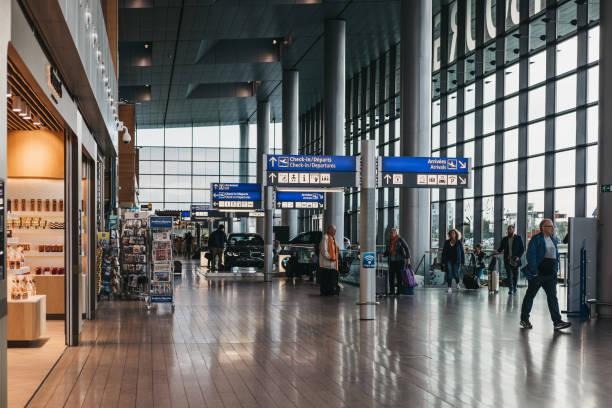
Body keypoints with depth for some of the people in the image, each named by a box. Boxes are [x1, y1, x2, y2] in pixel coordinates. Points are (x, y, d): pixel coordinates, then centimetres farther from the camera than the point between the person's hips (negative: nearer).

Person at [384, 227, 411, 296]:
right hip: (392, 261, 5)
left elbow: (407, 248, -3)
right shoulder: (389, 241, 10)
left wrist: (408, 258, -10)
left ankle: (399, 291, 3)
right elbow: (387, 251, 17)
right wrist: (383, 255, -3)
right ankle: (392, 291, 7)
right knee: (391, 276, 0)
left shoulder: (400, 240, -5)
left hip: (400, 260, -5)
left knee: (399, 275, -2)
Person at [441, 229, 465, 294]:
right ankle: (450, 287, -1)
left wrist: (463, 261, -3)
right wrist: (443, 262, 2)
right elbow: (444, 252, 7)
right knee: (449, 273, -7)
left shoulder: (459, 242, 0)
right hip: (448, 260, 2)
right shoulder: (447, 242, 4)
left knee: (455, 273, -3)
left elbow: (462, 252, 2)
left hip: (456, 260, -1)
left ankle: (458, 282, 29)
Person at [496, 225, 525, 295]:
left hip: (515, 260, -1)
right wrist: (499, 251, -10)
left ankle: (514, 288, 21)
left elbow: (522, 249, 2)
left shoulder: (518, 238, 2)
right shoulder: (505, 239, 11)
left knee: (515, 275, 7)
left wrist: (519, 256, -11)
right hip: (507, 260, 1)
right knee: (509, 275, -7)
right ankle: (510, 289, -9)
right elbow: (501, 247, 13)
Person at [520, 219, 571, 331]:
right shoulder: (536, 239, -10)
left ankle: (557, 322, -5)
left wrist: (556, 269, 13)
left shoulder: (553, 239, 13)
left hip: (550, 274, 6)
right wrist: (534, 271, -20)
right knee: (530, 295, 5)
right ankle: (524, 319, 16)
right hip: (537, 273, -6)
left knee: (552, 296, -1)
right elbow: (530, 255, -16)